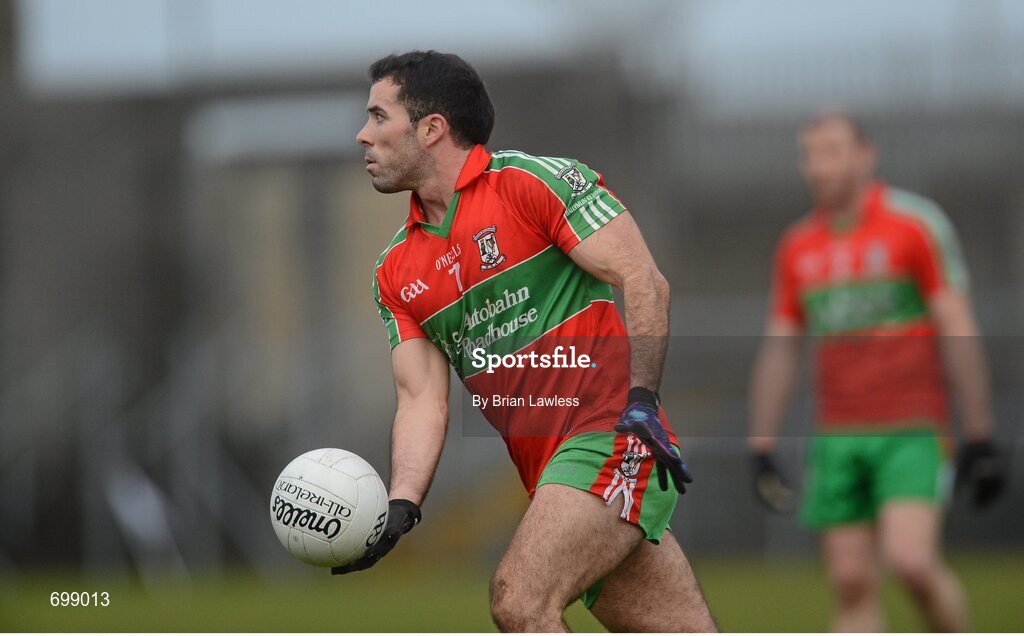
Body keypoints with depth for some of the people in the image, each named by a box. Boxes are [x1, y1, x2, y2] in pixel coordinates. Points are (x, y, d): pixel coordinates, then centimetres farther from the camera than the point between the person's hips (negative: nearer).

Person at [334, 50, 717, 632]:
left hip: (614, 438, -6)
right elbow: (423, 399, 8)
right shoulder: (397, 274, 16)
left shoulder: (535, 179, -4)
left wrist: (641, 400, -20)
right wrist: (400, 507, -9)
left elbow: (643, 282, -8)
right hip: (549, 474, 6)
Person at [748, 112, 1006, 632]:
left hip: (912, 432, -5)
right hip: (837, 437, 5)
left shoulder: (916, 224, -4)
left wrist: (979, 439, -9)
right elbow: (778, 350, 16)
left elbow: (958, 331, -5)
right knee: (851, 585, -2)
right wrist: (761, 449, 10)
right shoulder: (797, 248, 10)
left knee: (909, 560, -20)